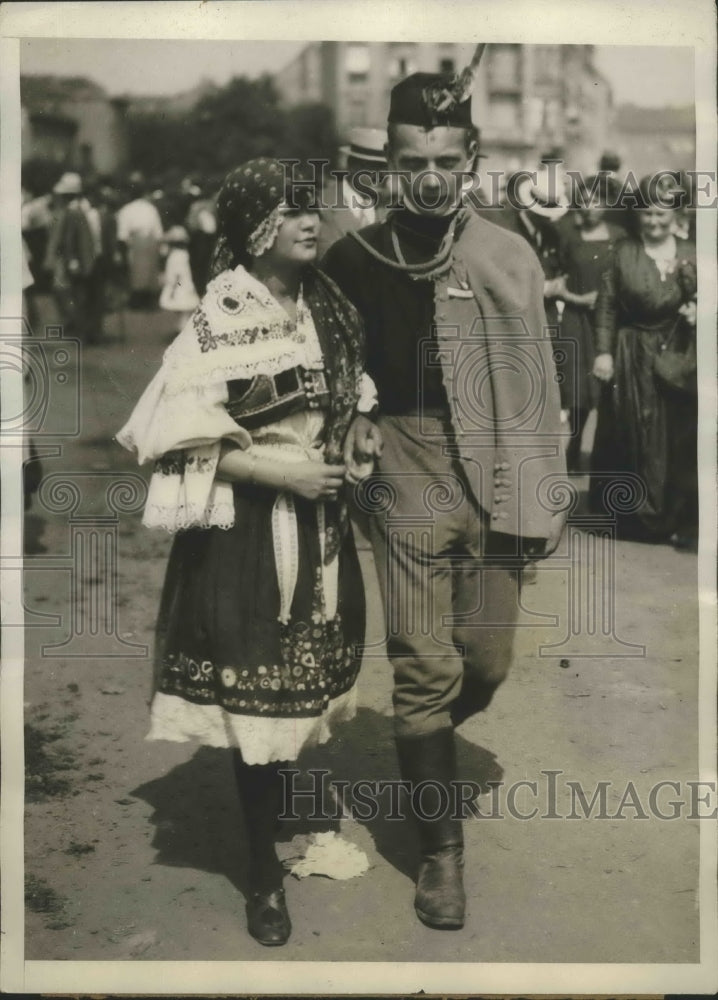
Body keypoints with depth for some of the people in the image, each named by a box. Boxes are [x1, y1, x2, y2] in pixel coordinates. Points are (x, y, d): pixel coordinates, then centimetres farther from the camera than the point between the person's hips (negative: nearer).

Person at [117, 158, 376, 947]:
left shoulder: (327, 306, 7)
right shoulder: (219, 320, -13)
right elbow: (183, 437, -16)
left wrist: (353, 451, 5)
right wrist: (280, 472, -18)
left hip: (322, 522, 6)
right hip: (250, 531, -6)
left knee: (306, 689, 12)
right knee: (258, 698, 2)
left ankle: (294, 820, 33)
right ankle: (264, 872, 17)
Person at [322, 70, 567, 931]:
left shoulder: (508, 257, -1)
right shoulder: (354, 258, 3)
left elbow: (535, 383, 0)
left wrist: (546, 496, -1)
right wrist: (351, 422, -4)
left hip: (494, 478, 1)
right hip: (408, 472, 0)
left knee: (485, 663, 9)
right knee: (425, 666, -3)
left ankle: (422, 751, 43)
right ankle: (441, 847, 13)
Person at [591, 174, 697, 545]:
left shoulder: (690, 254, 3)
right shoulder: (623, 252, -2)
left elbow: (700, 302, 9)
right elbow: (606, 306, -1)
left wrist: (697, 313, -14)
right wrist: (603, 352, -7)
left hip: (678, 359, 2)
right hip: (631, 358, -1)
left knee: (677, 439, 4)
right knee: (633, 439, 6)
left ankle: (677, 518, 16)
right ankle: (633, 515, 19)